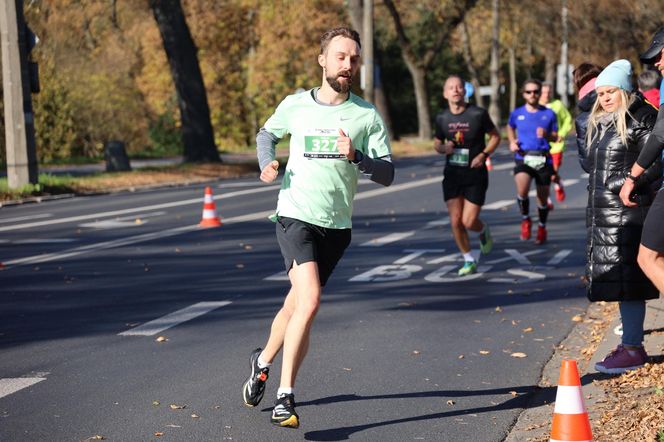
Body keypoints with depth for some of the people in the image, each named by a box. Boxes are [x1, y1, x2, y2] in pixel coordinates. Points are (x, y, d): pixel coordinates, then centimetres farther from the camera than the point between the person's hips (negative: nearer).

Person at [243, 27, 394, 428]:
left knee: (297, 304, 13)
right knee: (309, 300, -22)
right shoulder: (295, 105, 2)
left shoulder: (367, 116, 1)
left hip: (336, 226, 3)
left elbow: (387, 173, -3)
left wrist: (357, 157, -21)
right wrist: (267, 164, 2)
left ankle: (263, 361, 40)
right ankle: (286, 396, -16)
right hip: (295, 216, -2)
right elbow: (267, 133, 22)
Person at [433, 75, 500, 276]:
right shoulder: (442, 118, 0)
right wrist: (443, 148, -8)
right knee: (455, 222, -3)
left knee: (469, 222, -7)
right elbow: (437, 142, 15)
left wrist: (484, 154, -13)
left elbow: (495, 136, 2)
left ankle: (483, 230, 30)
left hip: (475, 174, -3)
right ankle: (469, 261, 15)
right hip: (452, 175, 3)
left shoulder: (478, 114, -10)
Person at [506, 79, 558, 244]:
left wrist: (546, 135, -12)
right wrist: (512, 142, 9)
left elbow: (555, 137, 10)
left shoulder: (549, 114, 4)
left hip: (543, 160, 1)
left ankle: (542, 227, 34)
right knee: (522, 190, -27)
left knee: (543, 198, 9)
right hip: (523, 158, -1)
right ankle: (525, 220, -1)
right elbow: (510, 127, 27)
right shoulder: (517, 113, 5)